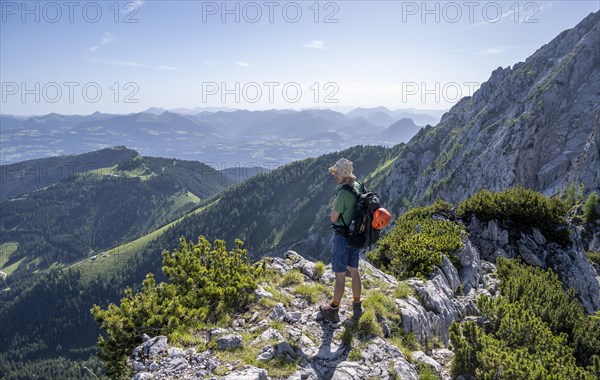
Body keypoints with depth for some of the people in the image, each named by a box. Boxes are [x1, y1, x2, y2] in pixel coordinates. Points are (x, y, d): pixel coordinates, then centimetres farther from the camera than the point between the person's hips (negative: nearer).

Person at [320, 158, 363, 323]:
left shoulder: (343, 193, -26)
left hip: (342, 237, -8)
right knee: (354, 271, 18)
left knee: (340, 275, 4)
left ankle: (333, 311, 19)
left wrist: (334, 204, -3)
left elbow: (333, 218, -17)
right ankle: (357, 307, 31)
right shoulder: (358, 187, 1)